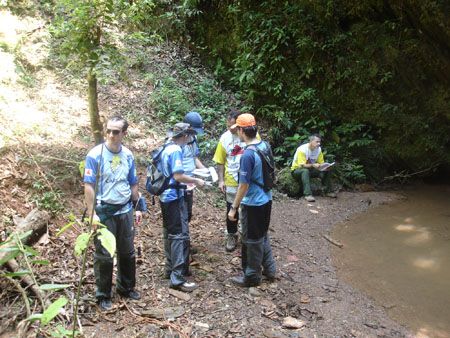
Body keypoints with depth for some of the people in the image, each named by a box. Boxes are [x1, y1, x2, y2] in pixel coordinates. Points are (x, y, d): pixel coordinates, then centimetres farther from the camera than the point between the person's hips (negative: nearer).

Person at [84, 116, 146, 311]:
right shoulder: (95, 155, -11)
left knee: (127, 252, 15)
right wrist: (92, 213, -17)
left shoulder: (128, 155, 3)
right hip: (104, 212, -5)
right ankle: (103, 295, 21)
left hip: (125, 211, 5)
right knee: (104, 256, 5)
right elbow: (89, 186, -13)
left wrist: (138, 208, 12)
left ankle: (126, 287, 34)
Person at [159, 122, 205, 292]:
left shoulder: (166, 148, 11)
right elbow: (178, 176, -23)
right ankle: (177, 278, -7)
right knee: (181, 235, -8)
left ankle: (170, 268, 27)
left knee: (170, 233, 16)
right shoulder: (176, 150, -17)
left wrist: (187, 182, 19)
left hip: (165, 196, 10)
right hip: (174, 198, -10)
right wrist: (196, 181, -10)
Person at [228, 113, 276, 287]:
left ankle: (252, 277, 24)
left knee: (252, 241, 8)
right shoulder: (265, 145, -1)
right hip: (266, 199, 8)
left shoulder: (248, 155, -25)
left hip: (253, 203, -8)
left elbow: (244, 185, -22)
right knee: (263, 236, 23)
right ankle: (269, 269, 37)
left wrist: (233, 208, -14)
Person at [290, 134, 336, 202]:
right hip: (297, 170, -6)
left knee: (326, 171, -12)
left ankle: (329, 191, -2)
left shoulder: (318, 149, -6)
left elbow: (321, 163, -2)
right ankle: (308, 194, -42)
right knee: (305, 171, -39)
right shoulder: (302, 149, -24)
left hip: (310, 169, 6)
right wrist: (313, 165, -45)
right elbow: (301, 165, -31)